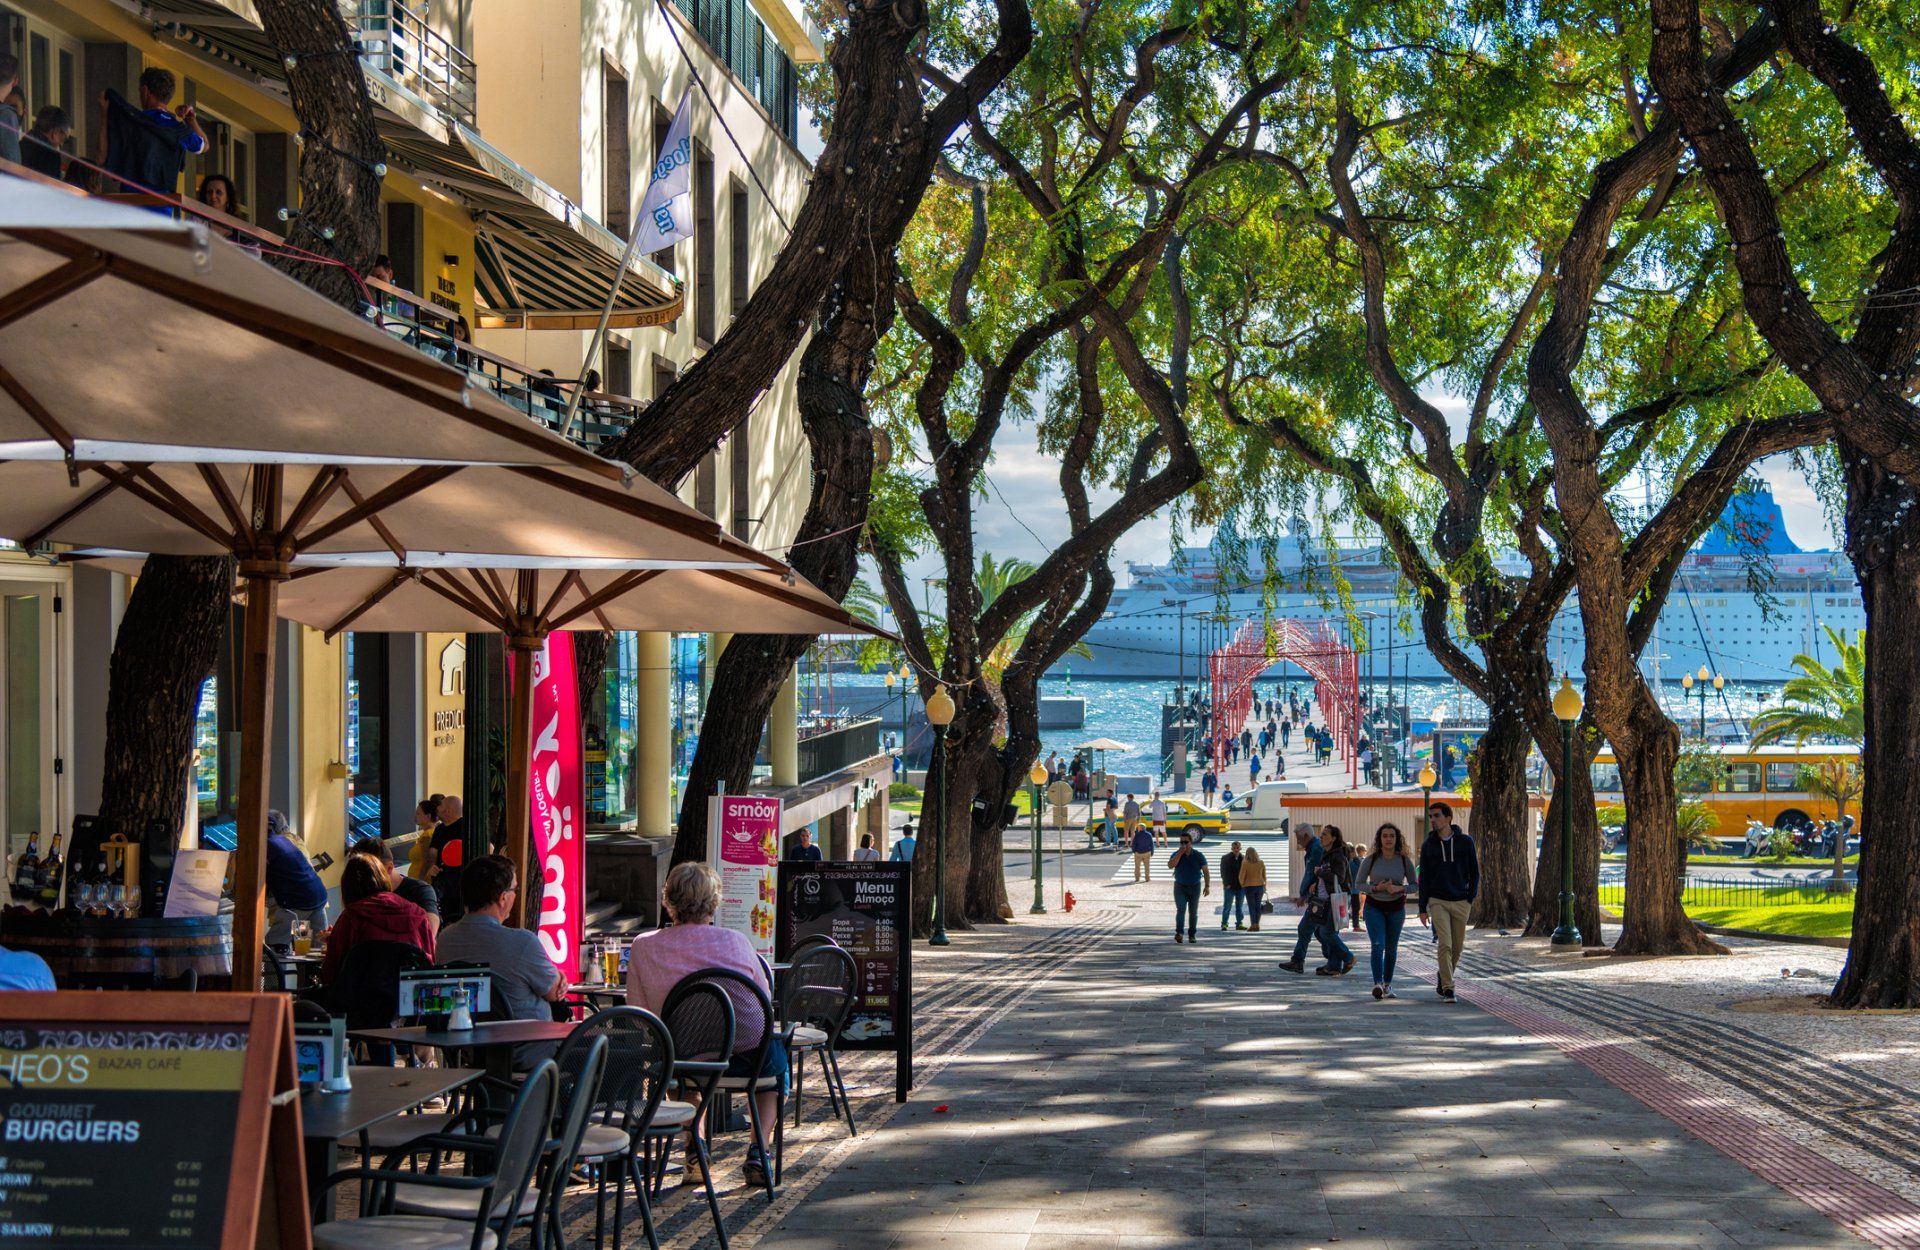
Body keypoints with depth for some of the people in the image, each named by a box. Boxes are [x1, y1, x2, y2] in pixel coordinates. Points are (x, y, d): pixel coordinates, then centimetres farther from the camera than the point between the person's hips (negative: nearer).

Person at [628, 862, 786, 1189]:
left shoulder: (643, 946, -6)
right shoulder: (735, 941, -9)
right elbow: (766, 998, 2)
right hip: (747, 1059, -2)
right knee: (777, 1053, 36)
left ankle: (693, 1146, 30)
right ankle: (758, 1151, 22)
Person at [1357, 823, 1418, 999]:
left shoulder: (1404, 860, -4)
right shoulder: (1370, 860, -7)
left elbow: (1414, 885, 2)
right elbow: (1358, 883, -1)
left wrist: (1399, 888, -18)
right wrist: (1376, 888, -18)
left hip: (1396, 907, 2)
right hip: (1374, 907, -2)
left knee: (1391, 948, 9)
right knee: (1378, 945, -17)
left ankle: (1388, 984, 23)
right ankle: (1378, 984, -24)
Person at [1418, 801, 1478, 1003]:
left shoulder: (1465, 842, 2)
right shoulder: (1428, 845, 4)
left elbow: (1474, 872, 7)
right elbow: (1423, 878, 7)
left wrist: (1471, 897, -4)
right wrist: (1423, 908, 3)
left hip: (1461, 902, 1)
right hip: (1438, 902, -1)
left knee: (1457, 947, 7)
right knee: (1445, 945, -14)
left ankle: (1442, 980, 27)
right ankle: (1447, 988, -13)